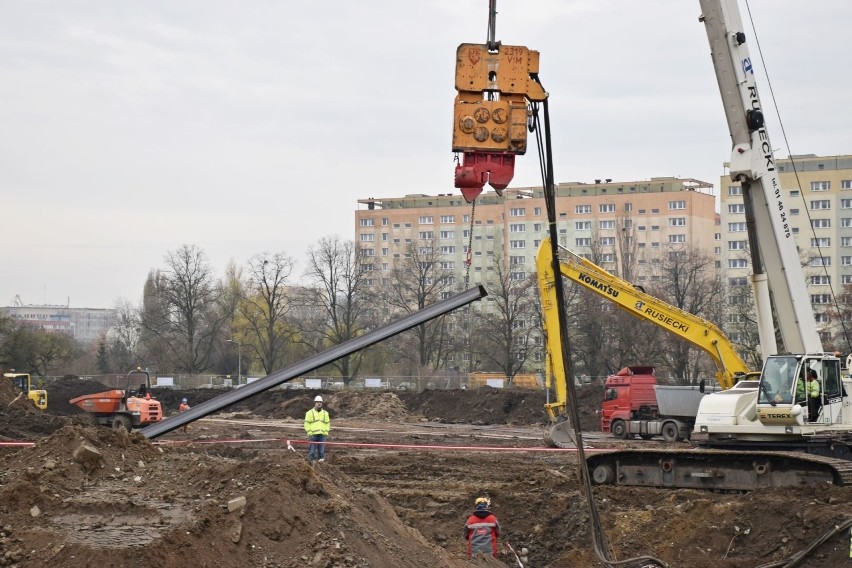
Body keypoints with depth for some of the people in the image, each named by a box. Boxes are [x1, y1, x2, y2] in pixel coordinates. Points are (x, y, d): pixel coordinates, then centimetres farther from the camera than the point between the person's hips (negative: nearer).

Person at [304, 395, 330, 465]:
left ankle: (321, 460, 6)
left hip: (322, 435, 3)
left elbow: (327, 423, 16)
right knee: (312, 450, -6)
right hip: (313, 435, -3)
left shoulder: (325, 413, 14)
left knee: (321, 450, 1)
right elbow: (307, 424, 2)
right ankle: (310, 461, -4)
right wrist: (309, 432, -7)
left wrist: (326, 432, 4)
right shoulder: (310, 413, 4)